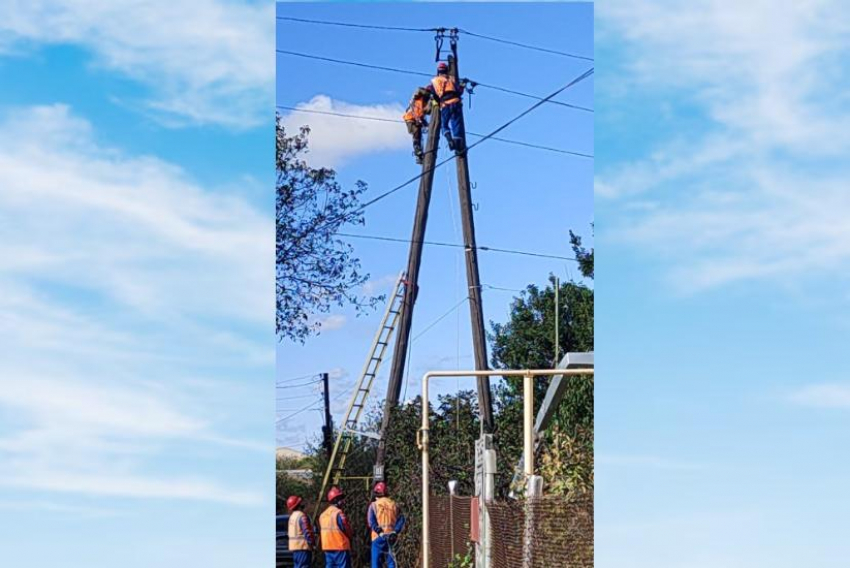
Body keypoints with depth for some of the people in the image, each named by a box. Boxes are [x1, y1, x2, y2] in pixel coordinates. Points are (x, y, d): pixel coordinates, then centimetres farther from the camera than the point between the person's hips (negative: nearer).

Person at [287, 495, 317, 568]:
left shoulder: (292, 516, 15)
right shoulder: (302, 516, -14)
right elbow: (307, 532, -19)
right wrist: (313, 543, -9)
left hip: (294, 546, 9)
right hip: (303, 546, -9)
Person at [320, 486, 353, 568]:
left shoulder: (323, 515, 11)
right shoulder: (338, 513, -14)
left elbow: (321, 529, 13)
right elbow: (346, 529, -12)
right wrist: (351, 535, 10)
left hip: (327, 547, 8)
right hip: (340, 547, -8)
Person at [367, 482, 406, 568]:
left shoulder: (374, 505, 0)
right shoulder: (394, 505, 10)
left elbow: (371, 522, -11)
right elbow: (401, 520, 1)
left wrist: (380, 531, -14)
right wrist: (395, 531, -8)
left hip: (378, 537, -3)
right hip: (391, 537, 3)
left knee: (376, 560, 0)